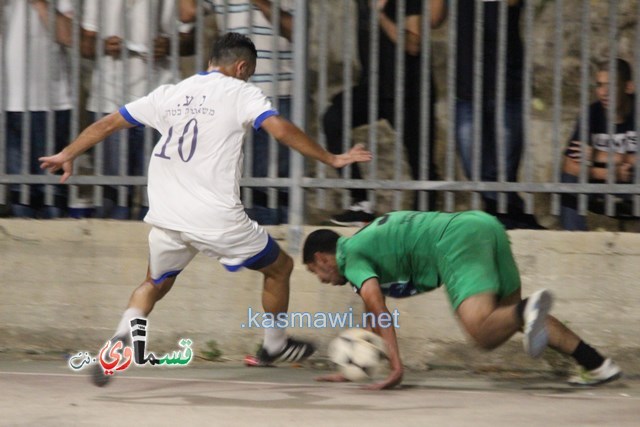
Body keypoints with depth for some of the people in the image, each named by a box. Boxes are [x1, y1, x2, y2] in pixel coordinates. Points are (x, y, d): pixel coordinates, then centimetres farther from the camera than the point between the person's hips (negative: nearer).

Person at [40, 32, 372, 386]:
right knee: (280, 267, 20)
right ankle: (275, 345, 34)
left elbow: (108, 123, 19)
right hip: (218, 220, -4)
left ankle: (121, 339, 3)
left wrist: (67, 155, 31)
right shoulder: (240, 92, 0)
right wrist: (332, 159, -8)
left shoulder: (168, 94, 13)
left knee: (155, 284, 28)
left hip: (167, 219, 4)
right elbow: (282, 130, -14)